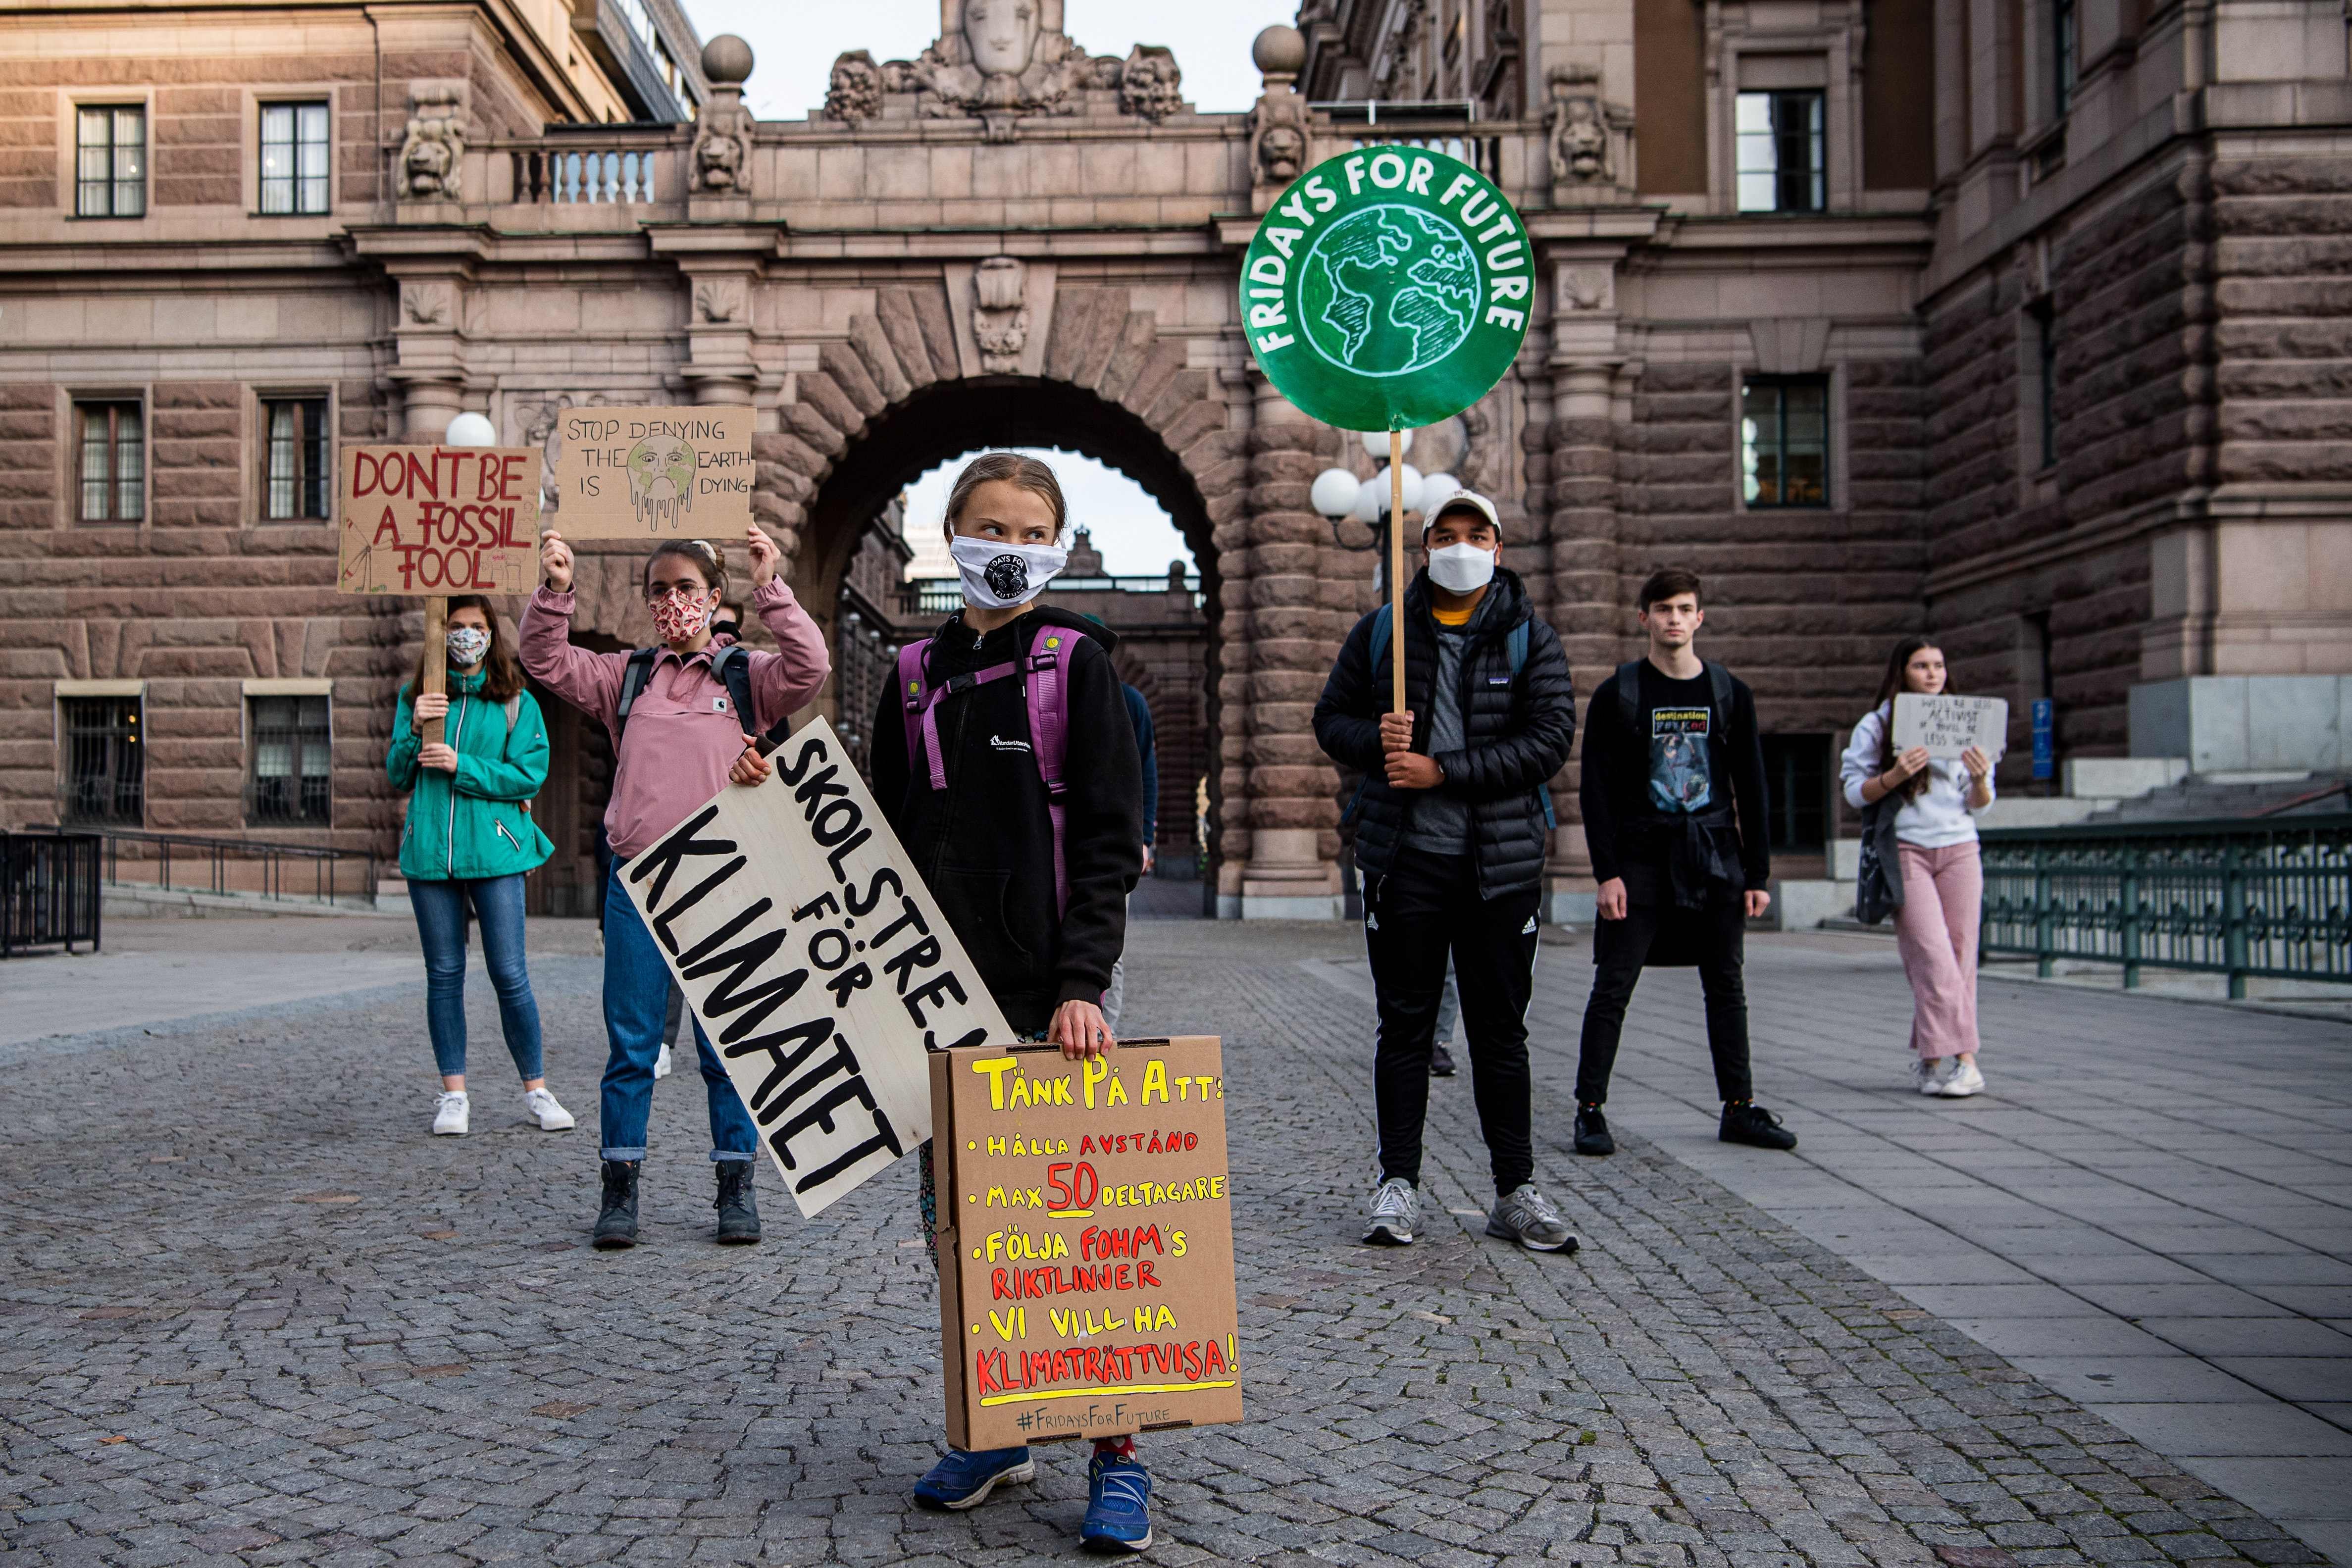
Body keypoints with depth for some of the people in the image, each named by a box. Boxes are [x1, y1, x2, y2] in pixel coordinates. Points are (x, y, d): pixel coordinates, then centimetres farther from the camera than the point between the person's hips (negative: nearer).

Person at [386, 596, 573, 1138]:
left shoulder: (517, 703, 6)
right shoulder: (415, 698, 12)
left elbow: (530, 774, -4)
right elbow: (396, 777, 9)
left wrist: (461, 767, -13)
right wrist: (415, 729, -8)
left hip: (495, 849, -2)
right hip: (428, 848, 2)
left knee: (509, 973, -2)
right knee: (444, 974, 7)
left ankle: (536, 1090, 9)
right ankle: (453, 1093, 15)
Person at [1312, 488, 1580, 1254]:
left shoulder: (1530, 639, 3)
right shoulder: (1381, 632, 7)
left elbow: (1550, 738, -7)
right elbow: (1332, 718, 11)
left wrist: (1442, 772, -14)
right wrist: (1375, 742, -12)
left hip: (1502, 860, 0)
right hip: (1404, 856, 1)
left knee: (1502, 1030, 7)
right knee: (1405, 1026, 5)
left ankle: (1516, 1191, 16)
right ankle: (1398, 1185, 14)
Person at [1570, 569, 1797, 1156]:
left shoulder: (1730, 694, 8)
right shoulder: (1618, 695, 0)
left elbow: (1751, 789, 10)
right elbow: (1595, 789, -3)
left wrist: (1757, 873, 5)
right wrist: (1607, 872, -11)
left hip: (1715, 856, 3)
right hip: (1642, 857, -3)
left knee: (1727, 986, 7)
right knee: (1613, 986, -4)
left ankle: (1739, 1108, 16)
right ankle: (1590, 1110, 2)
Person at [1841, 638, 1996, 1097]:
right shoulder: (1877, 725, 3)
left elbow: (1979, 805, 12)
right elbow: (1856, 793, -1)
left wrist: (1980, 780, -10)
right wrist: (1895, 776, -18)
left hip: (1959, 850, 4)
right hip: (1905, 850, -4)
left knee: (1960, 955, 0)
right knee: (1933, 957, -12)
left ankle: (1930, 1057, 7)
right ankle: (1960, 1058, -12)